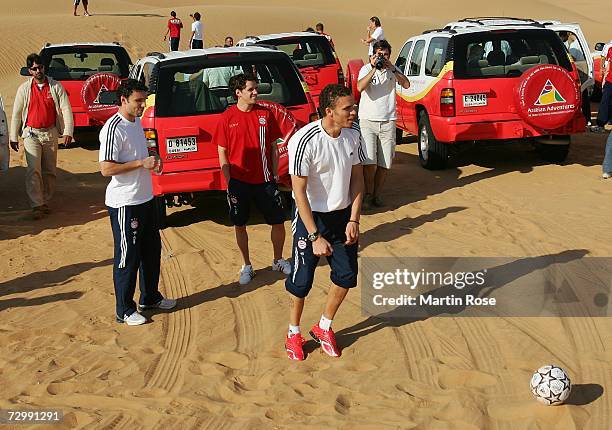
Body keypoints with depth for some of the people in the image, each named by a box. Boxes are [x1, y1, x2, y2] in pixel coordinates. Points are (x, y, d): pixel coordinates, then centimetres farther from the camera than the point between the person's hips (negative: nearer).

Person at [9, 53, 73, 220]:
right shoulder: (24, 89, 1)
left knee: (50, 171, 8)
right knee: (34, 170, -12)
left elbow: (66, 109, -1)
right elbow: (16, 113, 6)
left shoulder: (56, 86, 0)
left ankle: (45, 201, 21)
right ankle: (37, 206, -12)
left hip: (51, 133, 2)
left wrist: (68, 131, -10)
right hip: (31, 134, -1)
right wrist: (13, 137, 5)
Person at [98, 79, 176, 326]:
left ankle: (150, 298, 34)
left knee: (152, 250, 18)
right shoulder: (114, 128, -18)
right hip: (124, 204, -9)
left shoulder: (137, 123, 11)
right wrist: (141, 163, -23)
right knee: (127, 257, 0)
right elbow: (106, 168, -23)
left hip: (145, 198, 9)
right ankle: (124, 310, 11)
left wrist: (152, 163, 3)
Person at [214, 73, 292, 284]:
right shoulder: (227, 118, -5)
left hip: (264, 180, 2)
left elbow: (273, 147, 7)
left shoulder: (265, 114, 1)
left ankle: (278, 260, 27)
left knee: (278, 221, 5)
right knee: (240, 225, 7)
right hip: (239, 181, -2)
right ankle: (247, 266, 25)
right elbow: (222, 153, -1)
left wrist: (275, 174, 3)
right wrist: (229, 181, -5)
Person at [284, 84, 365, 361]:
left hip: (342, 215, 5)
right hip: (310, 216, -5)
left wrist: (353, 220, -3)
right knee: (302, 279, 2)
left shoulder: (353, 135, -7)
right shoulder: (304, 141, -25)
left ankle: (323, 328, 30)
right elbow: (299, 192, -21)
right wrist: (315, 236, -21)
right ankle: (293, 333, 26)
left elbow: (357, 178, 5)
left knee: (346, 275, 8)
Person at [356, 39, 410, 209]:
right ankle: (368, 194, 5)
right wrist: (374, 68, -22)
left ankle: (377, 194, 19)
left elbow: (406, 84, -7)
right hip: (368, 120, -3)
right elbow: (360, 87, -19)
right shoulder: (366, 69, 0)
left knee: (385, 164, 5)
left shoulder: (393, 69, 8)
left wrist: (392, 69, -15)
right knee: (369, 162, -12)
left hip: (388, 121, 3)